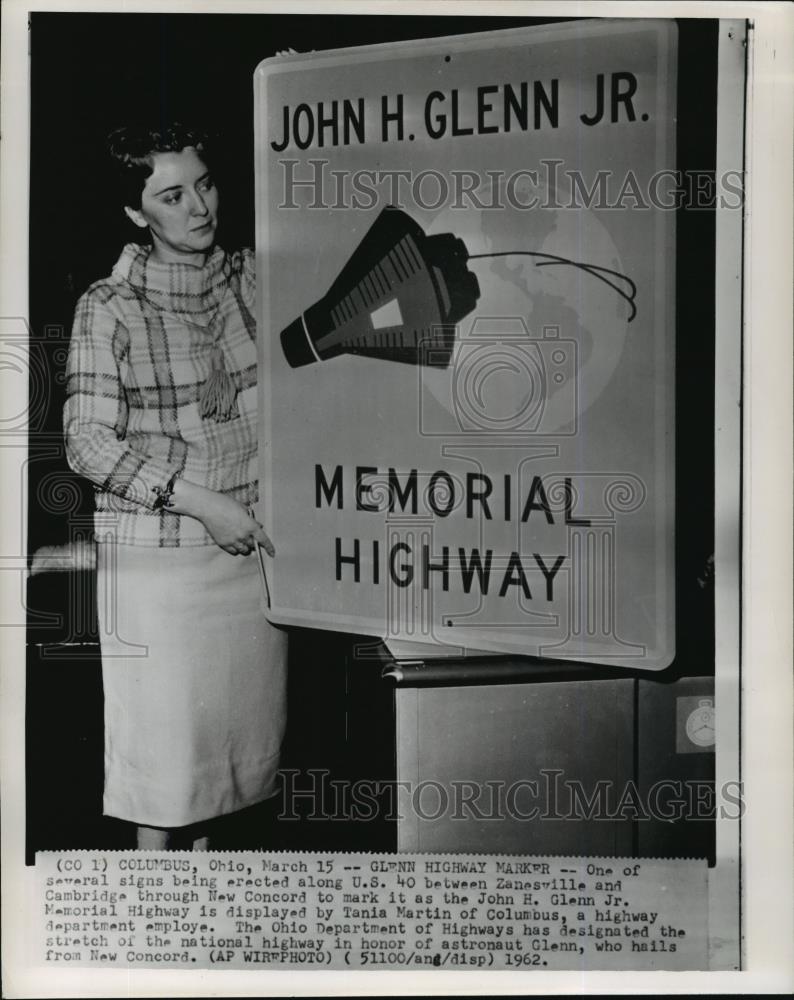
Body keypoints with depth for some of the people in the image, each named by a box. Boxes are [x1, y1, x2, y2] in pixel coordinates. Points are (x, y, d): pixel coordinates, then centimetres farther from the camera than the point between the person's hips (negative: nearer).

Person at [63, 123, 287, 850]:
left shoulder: (253, 279, 4)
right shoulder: (110, 308, -8)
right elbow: (89, 442, -12)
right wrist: (200, 501, -18)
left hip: (252, 546, 4)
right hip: (156, 556, -4)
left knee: (236, 725, 12)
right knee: (162, 739, 2)